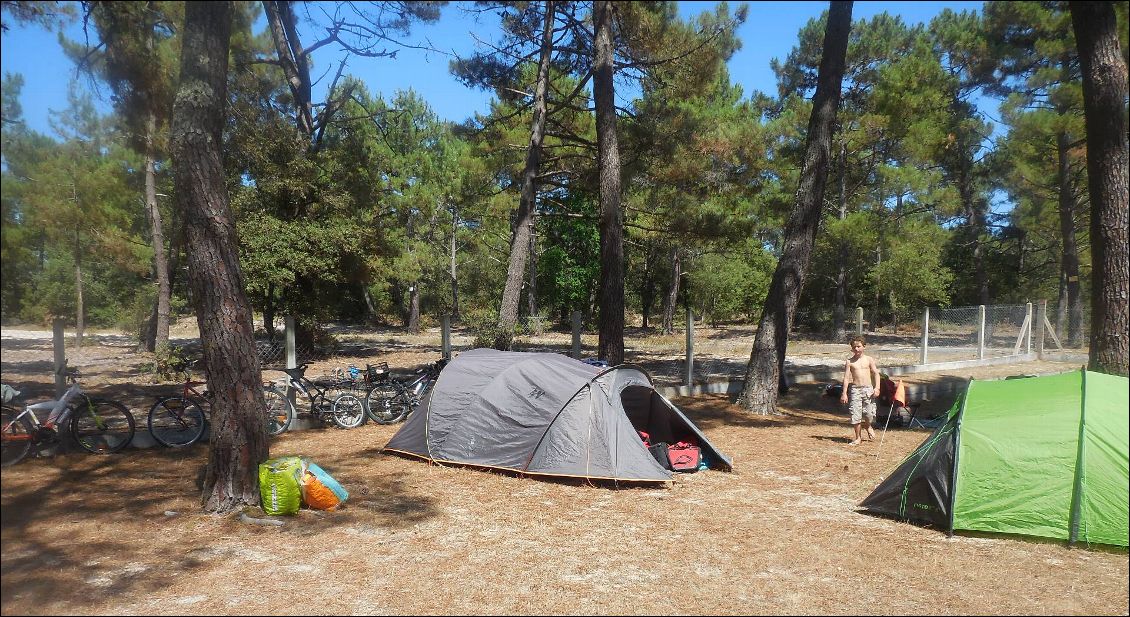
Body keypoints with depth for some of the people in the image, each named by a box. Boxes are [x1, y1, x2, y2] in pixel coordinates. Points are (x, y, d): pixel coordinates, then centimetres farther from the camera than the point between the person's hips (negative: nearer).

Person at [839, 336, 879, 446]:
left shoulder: (869, 360, 5)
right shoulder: (850, 362, 3)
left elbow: (876, 374, 4)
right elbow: (846, 377, 1)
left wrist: (876, 388, -7)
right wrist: (844, 393, -4)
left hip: (868, 388, 0)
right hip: (855, 389, 0)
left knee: (869, 413, -3)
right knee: (855, 414, -2)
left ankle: (868, 427, 32)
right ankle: (858, 438, 11)